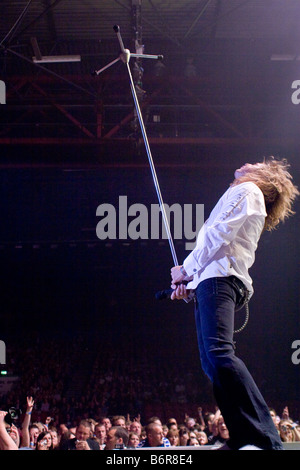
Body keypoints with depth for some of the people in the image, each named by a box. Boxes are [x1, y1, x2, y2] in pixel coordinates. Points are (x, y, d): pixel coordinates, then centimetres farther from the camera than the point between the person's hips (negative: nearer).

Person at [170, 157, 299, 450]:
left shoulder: (246, 190, 4)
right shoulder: (246, 196, 33)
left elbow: (218, 235, -10)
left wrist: (187, 270, -3)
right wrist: (189, 280, 17)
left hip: (218, 278, -11)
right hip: (210, 281, 11)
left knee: (219, 354, -28)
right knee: (212, 363, 0)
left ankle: (265, 439, -35)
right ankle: (244, 437, -7)